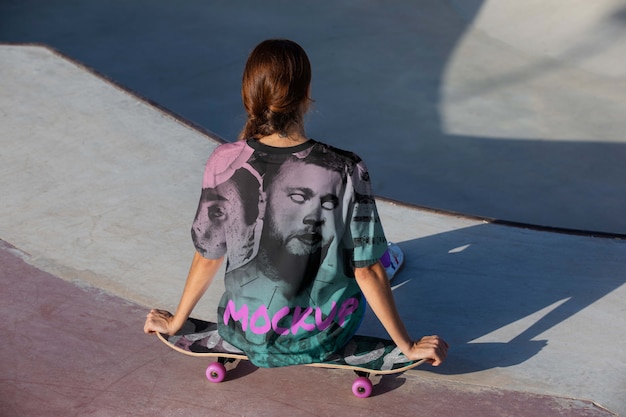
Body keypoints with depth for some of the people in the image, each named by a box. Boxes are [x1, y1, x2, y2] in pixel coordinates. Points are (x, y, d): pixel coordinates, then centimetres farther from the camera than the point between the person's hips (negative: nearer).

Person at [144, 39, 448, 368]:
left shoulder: (224, 163, -19)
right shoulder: (346, 171, -24)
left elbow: (208, 257, -7)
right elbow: (366, 271, -17)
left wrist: (175, 322, 11)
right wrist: (407, 346, -2)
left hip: (247, 336, 2)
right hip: (324, 337, -2)